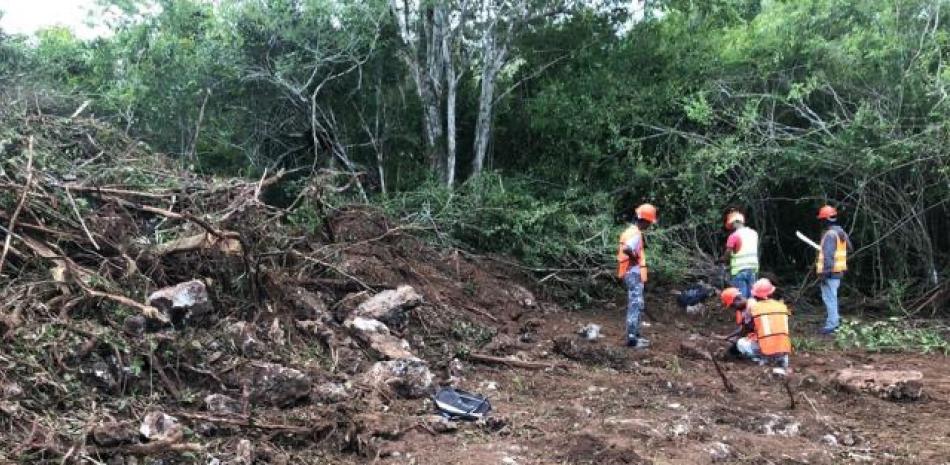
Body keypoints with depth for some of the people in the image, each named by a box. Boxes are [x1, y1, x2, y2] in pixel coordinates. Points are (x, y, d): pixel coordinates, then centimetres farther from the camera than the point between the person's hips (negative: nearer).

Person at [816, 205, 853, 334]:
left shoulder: (830, 234, -19)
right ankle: (835, 319, 30)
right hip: (839, 270, 10)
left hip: (830, 271, -10)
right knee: (832, 296, 22)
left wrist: (824, 272, -22)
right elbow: (849, 247, 26)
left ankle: (831, 325, -4)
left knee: (829, 297, -5)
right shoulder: (841, 232, 10)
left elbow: (828, 255, -24)